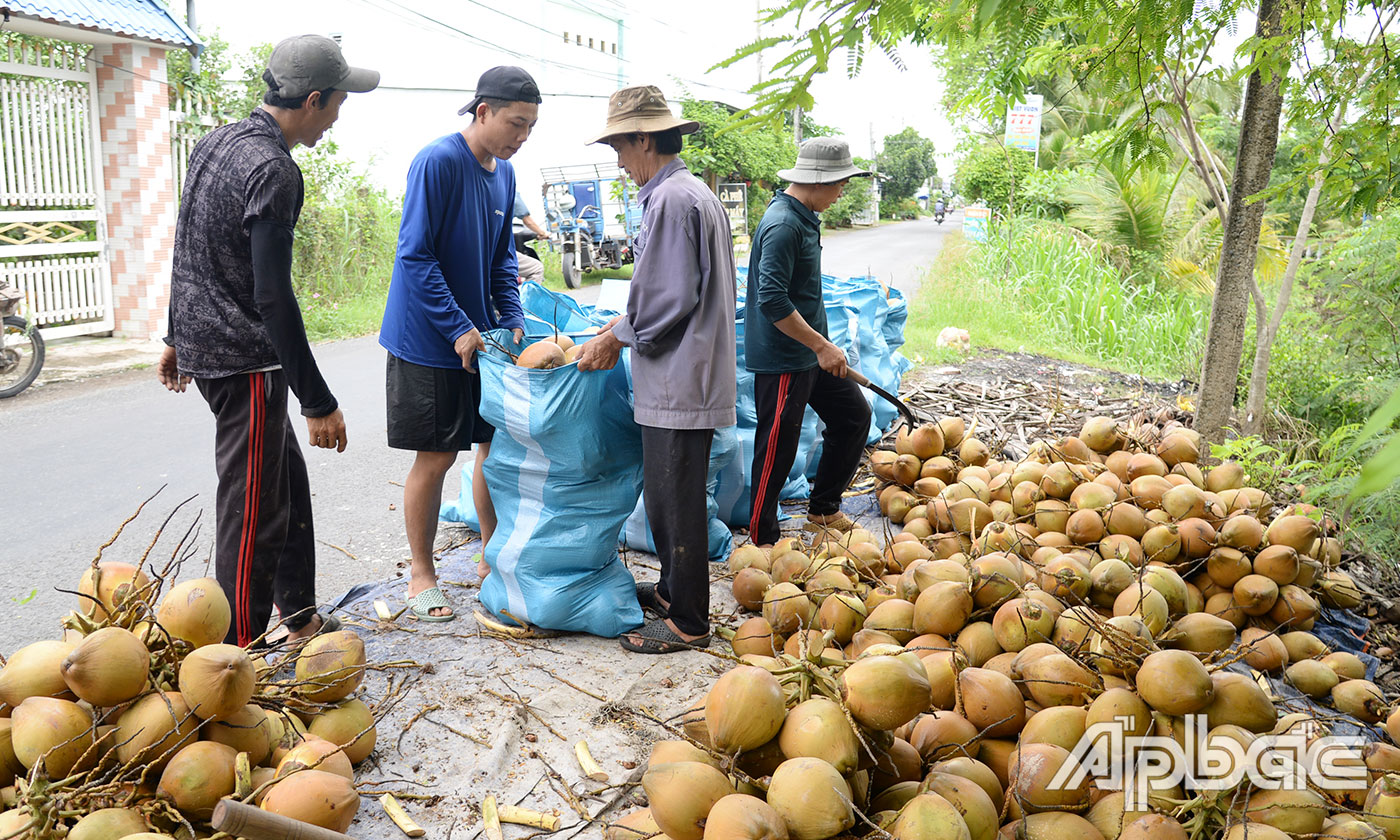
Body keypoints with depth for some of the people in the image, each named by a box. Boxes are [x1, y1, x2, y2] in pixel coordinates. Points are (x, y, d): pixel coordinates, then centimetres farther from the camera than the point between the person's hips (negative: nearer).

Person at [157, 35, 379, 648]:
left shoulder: (214, 143, 11)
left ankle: (300, 619, 29)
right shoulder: (273, 170, -20)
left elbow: (190, 253, 19)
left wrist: (178, 336, 28)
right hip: (245, 361, -10)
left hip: (202, 341, 10)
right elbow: (273, 296, -25)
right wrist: (318, 402, -22)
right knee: (252, 511, -2)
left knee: (289, 482, 18)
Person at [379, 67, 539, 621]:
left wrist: (513, 320, 1)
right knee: (436, 458, 0)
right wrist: (459, 329, -20)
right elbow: (415, 257, -19)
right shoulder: (437, 162, -16)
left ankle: (492, 558, 26)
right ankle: (421, 576, 17)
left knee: (497, 445, 10)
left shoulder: (504, 173, 7)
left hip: (481, 334, 7)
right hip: (429, 341, -7)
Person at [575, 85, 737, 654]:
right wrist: (625, 324, 16)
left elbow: (670, 299, -21)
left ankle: (687, 623, 12)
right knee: (668, 495, 20)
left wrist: (618, 339, -8)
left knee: (676, 502, 0)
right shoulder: (695, 193, 16)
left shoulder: (671, 200, -17)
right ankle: (673, 591, 35)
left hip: (678, 385, -10)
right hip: (681, 379, 10)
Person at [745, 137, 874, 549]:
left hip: (810, 351, 10)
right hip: (782, 358, -10)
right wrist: (822, 346, -24)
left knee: (854, 414, 16)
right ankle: (762, 541, 14)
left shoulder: (804, 217, 11)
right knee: (777, 452, -1)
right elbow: (772, 301, -27)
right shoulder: (783, 226, -21)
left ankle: (823, 510, 28)